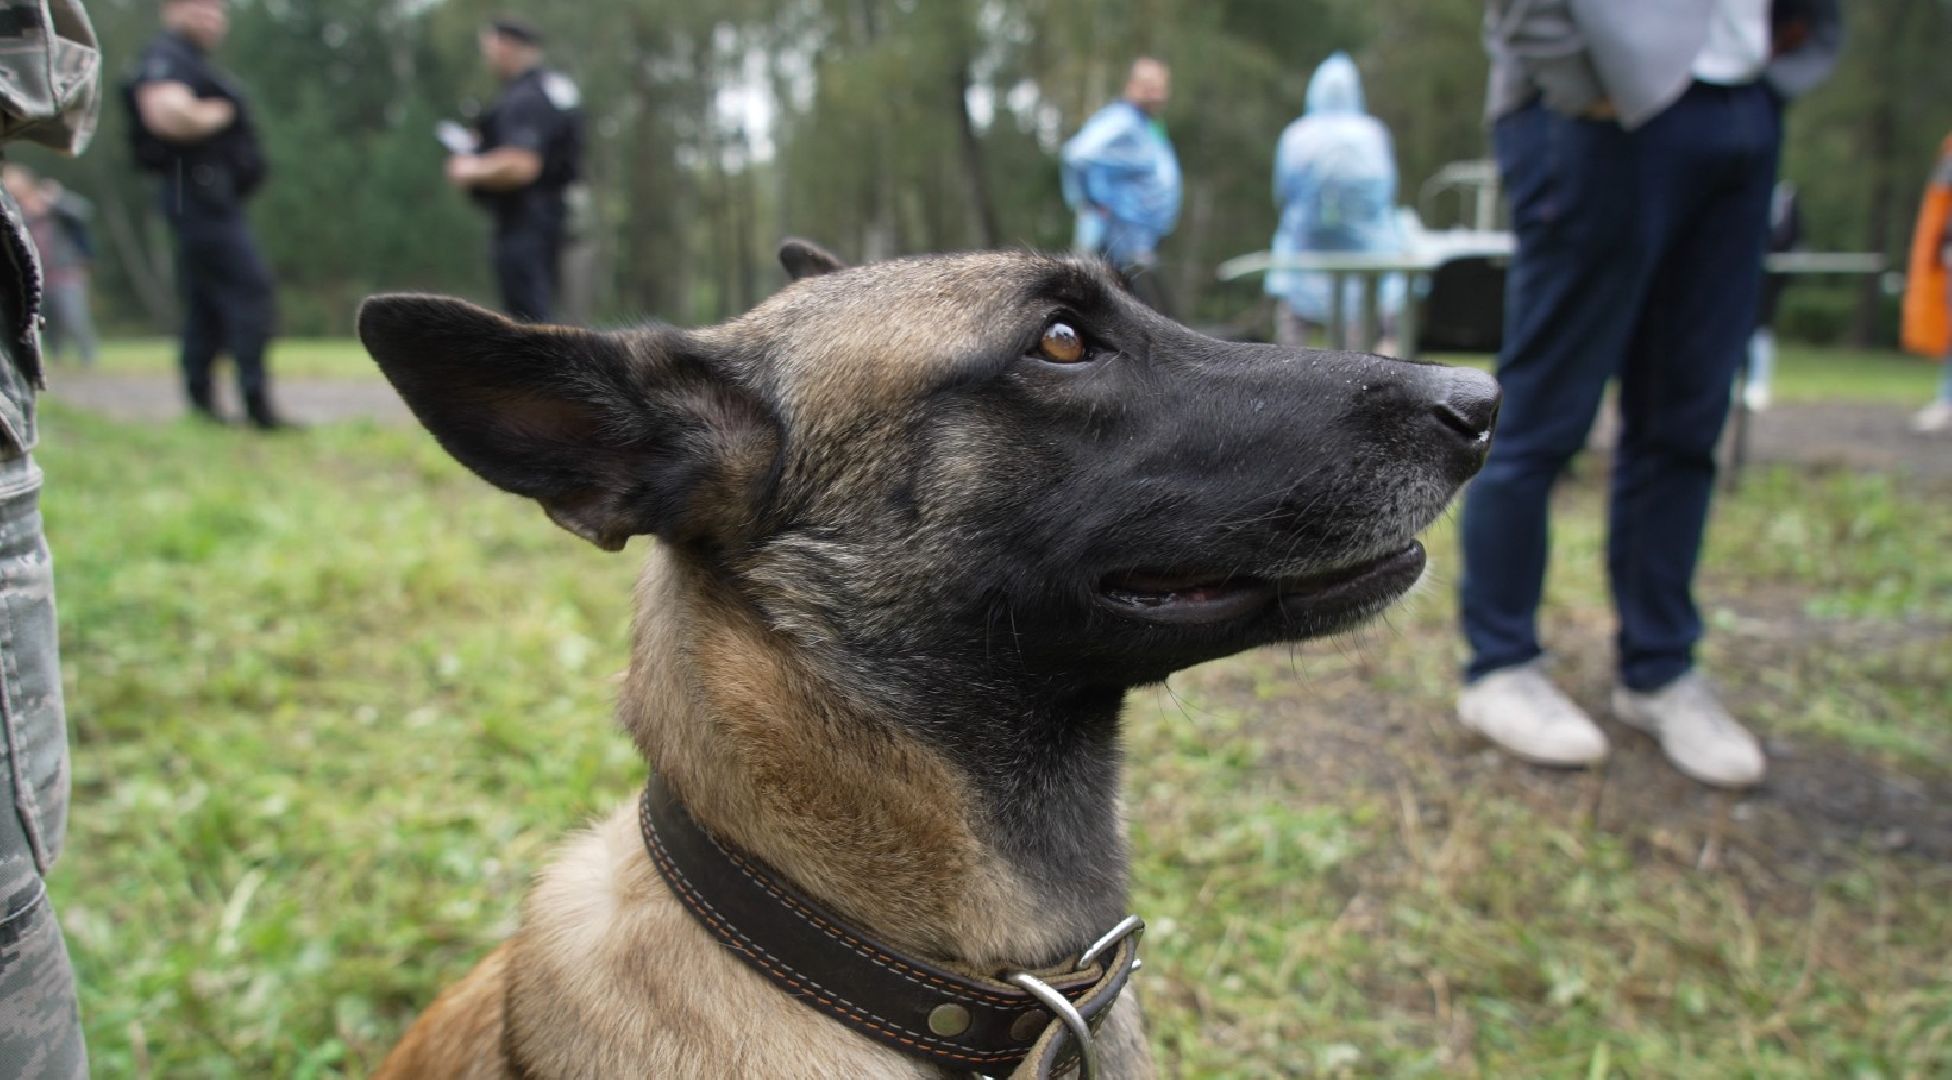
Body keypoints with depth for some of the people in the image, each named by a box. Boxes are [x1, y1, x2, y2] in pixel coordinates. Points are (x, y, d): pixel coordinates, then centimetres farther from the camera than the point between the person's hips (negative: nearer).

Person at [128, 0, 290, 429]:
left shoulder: (195, 63, 24)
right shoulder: (166, 57, -9)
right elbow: (168, 115, -25)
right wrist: (216, 115, -9)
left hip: (212, 196, 11)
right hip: (199, 189, -11)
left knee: (206, 298, 12)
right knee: (251, 288, -16)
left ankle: (201, 400, 18)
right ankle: (256, 403, -20)